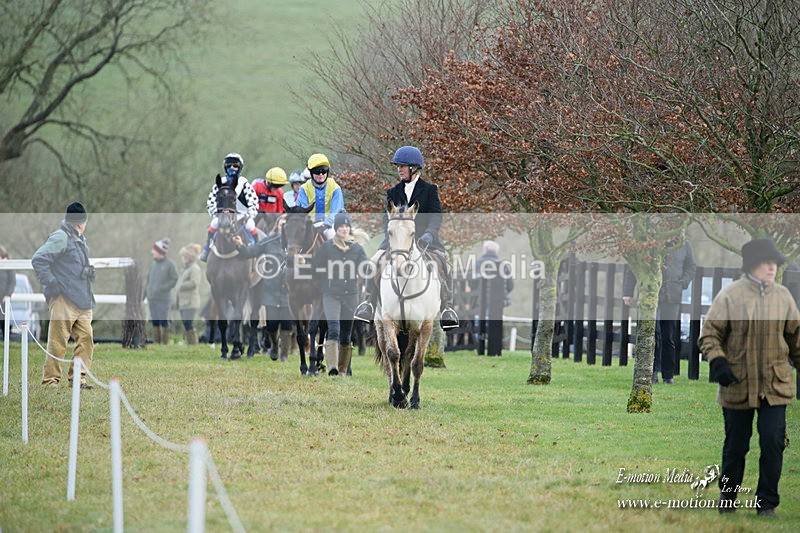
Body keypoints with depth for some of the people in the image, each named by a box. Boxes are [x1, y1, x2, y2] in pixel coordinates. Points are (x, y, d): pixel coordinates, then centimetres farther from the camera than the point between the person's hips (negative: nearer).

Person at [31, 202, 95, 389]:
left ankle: (78, 378, 9)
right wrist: (50, 284, -17)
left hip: (82, 301, 9)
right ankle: (50, 379, 1)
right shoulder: (60, 238, -11)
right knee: (58, 342, -5)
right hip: (64, 301, -9)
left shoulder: (79, 239, 19)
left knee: (86, 338, 4)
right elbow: (38, 260, -18)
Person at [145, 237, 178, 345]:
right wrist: (145, 293, 10)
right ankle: (157, 343, 16)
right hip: (151, 298, 5)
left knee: (164, 322, -3)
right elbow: (149, 279, 15)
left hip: (163, 298, -5)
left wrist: (162, 288, -15)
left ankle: (165, 344, 3)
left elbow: (175, 279, -6)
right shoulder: (153, 263, 9)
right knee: (155, 322, 9)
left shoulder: (169, 264, -7)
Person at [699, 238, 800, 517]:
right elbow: (709, 334, -4)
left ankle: (767, 503, 5)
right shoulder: (730, 295, -6)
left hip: (775, 385, 2)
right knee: (735, 445, 9)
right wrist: (717, 362, -19)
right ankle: (727, 497, 29)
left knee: (773, 442, -7)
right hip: (737, 385, -2)